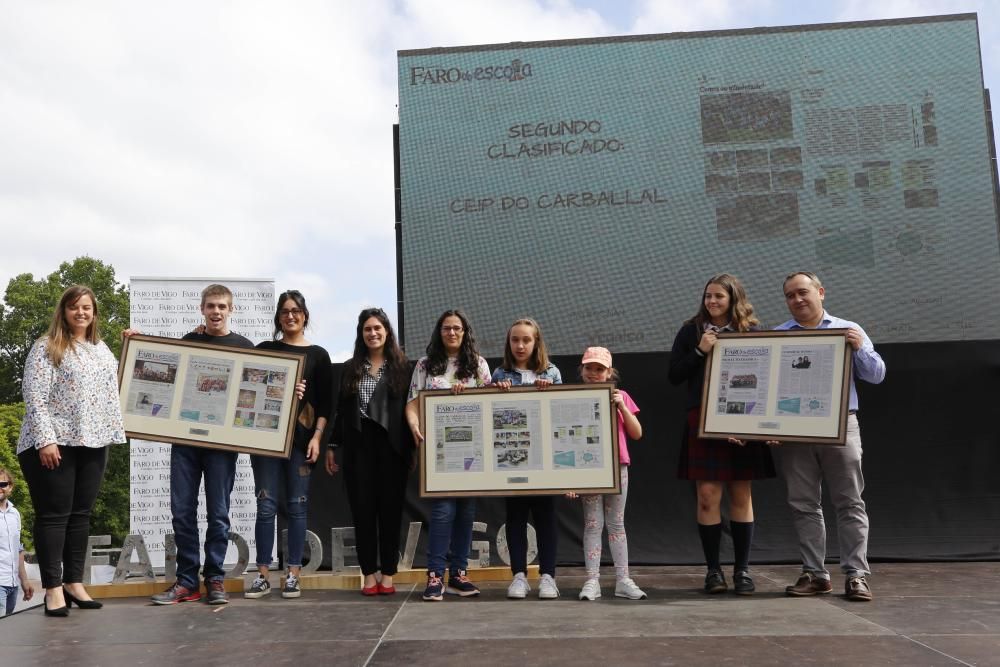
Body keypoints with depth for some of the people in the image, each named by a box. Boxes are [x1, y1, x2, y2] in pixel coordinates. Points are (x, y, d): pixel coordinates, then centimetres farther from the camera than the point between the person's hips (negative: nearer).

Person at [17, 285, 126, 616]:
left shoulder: (102, 349, 16)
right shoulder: (46, 347, -3)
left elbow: (112, 390, 24)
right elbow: (33, 396, -11)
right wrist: (45, 440, -18)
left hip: (92, 443, 6)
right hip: (54, 444, -6)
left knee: (81, 513, 9)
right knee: (54, 514, -2)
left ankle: (74, 582, 17)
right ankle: (53, 589, 3)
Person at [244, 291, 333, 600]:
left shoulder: (318, 355, 8)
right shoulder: (264, 350, 11)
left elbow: (326, 403, 4)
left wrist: (317, 437, -5)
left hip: (301, 438, -1)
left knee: (297, 506, 3)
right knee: (266, 506, 0)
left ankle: (293, 575, 9)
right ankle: (262, 576, 7)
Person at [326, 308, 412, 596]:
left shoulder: (402, 366, 6)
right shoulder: (350, 368, 12)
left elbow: (410, 408, 3)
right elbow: (341, 410, 12)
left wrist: (413, 447, -3)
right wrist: (332, 446, 8)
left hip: (391, 446, -2)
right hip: (357, 446, 2)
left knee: (390, 508, 2)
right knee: (363, 509, 2)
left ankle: (387, 574, 9)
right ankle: (369, 574, 10)